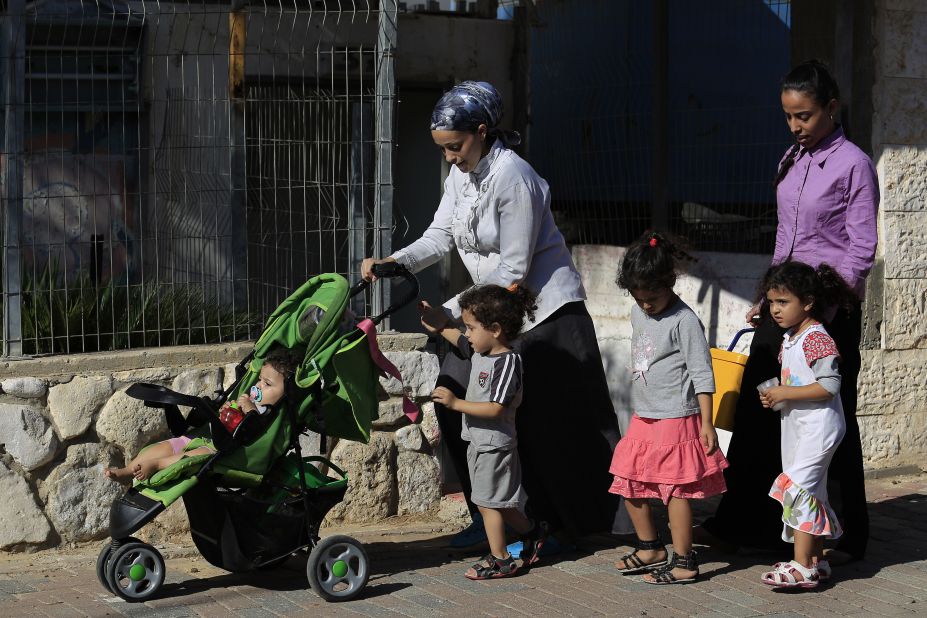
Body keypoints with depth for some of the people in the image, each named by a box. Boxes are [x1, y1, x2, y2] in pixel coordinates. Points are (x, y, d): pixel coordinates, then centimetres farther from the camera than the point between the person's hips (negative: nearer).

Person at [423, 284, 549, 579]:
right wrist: (439, 327, 19)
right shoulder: (480, 352, 5)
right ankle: (532, 532, 35)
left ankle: (499, 560, 8)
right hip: (480, 442, 9)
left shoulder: (507, 362, -22)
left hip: (495, 446, -9)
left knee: (489, 502, -1)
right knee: (497, 501, 19)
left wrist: (455, 403, -27)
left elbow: (495, 409, -28)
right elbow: (459, 340, 29)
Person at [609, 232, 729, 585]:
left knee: (675, 488, -4)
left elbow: (701, 373, -14)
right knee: (628, 484, 11)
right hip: (643, 418, 8)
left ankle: (684, 562, 5)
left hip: (676, 420, -8)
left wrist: (707, 423, -16)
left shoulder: (684, 321, -15)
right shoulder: (638, 314, 9)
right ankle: (651, 548, 27)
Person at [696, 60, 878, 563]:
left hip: (831, 309, -7)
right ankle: (739, 524, 14)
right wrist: (770, 297, 15)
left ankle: (847, 537, 13)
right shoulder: (792, 160, 13)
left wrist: (826, 307, -17)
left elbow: (861, 249, -11)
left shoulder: (852, 165, -8)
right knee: (754, 410, 5)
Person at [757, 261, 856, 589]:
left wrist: (784, 394, -21)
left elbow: (828, 386, -23)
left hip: (819, 426, -10)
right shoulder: (789, 340, 12)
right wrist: (773, 396, 4)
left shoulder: (817, 339, -17)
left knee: (798, 487, -15)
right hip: (796, 426, 10)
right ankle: (816, 561, 23)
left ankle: (802, 567, -14)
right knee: (811, 492, 14)